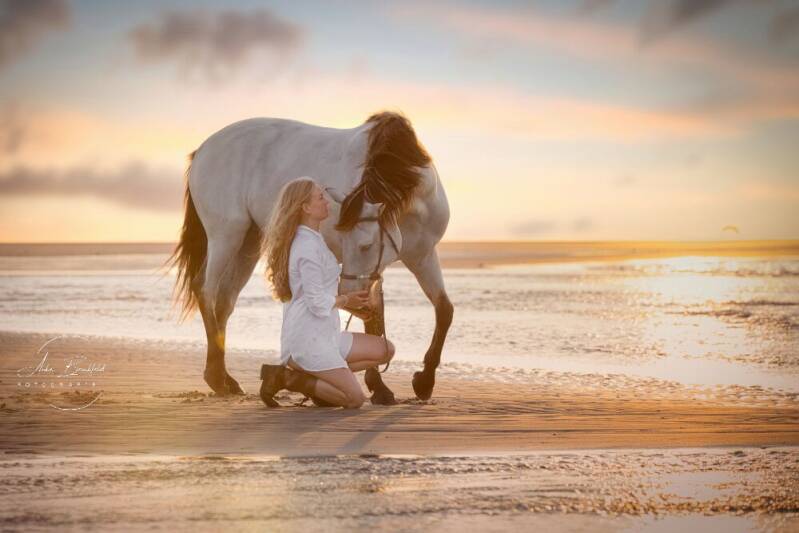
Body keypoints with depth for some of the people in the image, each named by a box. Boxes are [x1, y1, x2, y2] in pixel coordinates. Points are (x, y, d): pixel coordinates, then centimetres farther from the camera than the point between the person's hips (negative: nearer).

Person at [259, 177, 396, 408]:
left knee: (385, 350, 10)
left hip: (324, 334, 10)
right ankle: (286, 378, -7)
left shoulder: (311, 240, 13)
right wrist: (346, 300, -1)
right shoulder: (309, 247, -18)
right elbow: (318, 303, -19)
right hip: (309, 338, -10)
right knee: (355, 399, -14)